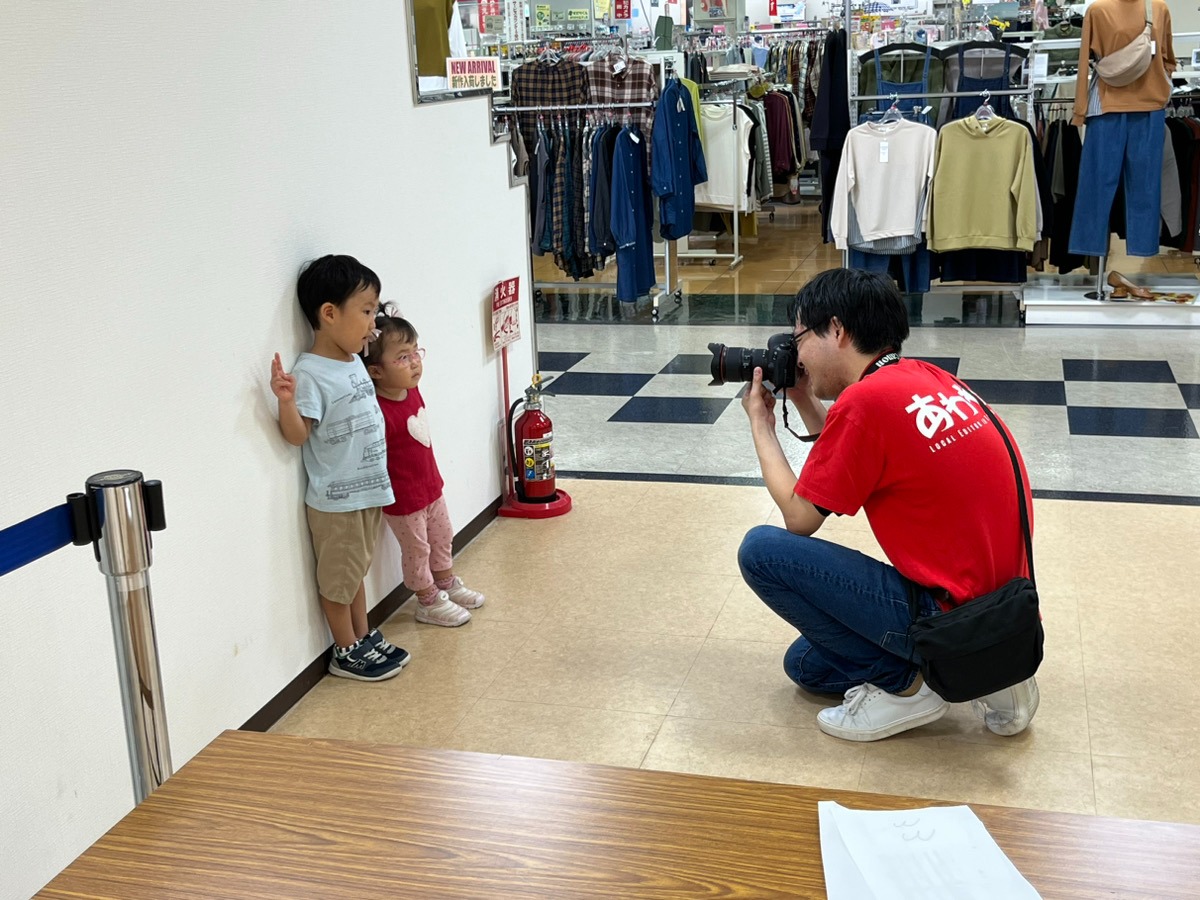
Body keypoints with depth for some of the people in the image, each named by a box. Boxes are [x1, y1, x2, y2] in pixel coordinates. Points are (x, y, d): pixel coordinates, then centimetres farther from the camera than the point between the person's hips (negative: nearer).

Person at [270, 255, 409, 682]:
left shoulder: (354, 361, 6)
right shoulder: (310, 373, -21)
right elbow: (297, 434, -22)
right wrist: (286, 400, -40)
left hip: (368, 490, 8)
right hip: (334, 499, -8)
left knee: (356, 571, 23)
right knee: (338, 579, 9)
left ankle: (365, 638, 37)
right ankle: (347, 653, 23)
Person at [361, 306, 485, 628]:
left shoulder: (412, 391, -5)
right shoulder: (378, 411, -32)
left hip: (431, 486, 8)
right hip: (403, 499, -8)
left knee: (442, 539, 25)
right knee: (417, 549, 11)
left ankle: (448, 585, 46)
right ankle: (429, 603, 30)